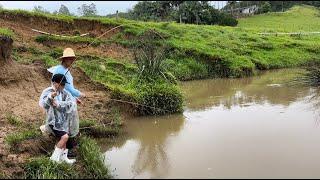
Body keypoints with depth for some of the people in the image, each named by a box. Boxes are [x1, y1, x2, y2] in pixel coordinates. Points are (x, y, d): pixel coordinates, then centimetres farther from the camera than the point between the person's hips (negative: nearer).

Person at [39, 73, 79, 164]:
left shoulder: (64, 93, 0)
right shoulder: (47, 91, -12)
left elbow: (72, 102, -15)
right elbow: (42, 104, -28)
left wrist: (58, 104, -29)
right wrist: (50, 97, -48)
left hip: (63, 120, 6)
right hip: (53, 120, -6)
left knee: (63, 137, 16)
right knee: (65, 137, -19)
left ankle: (63, 157, 34)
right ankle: (55, 157, -3)